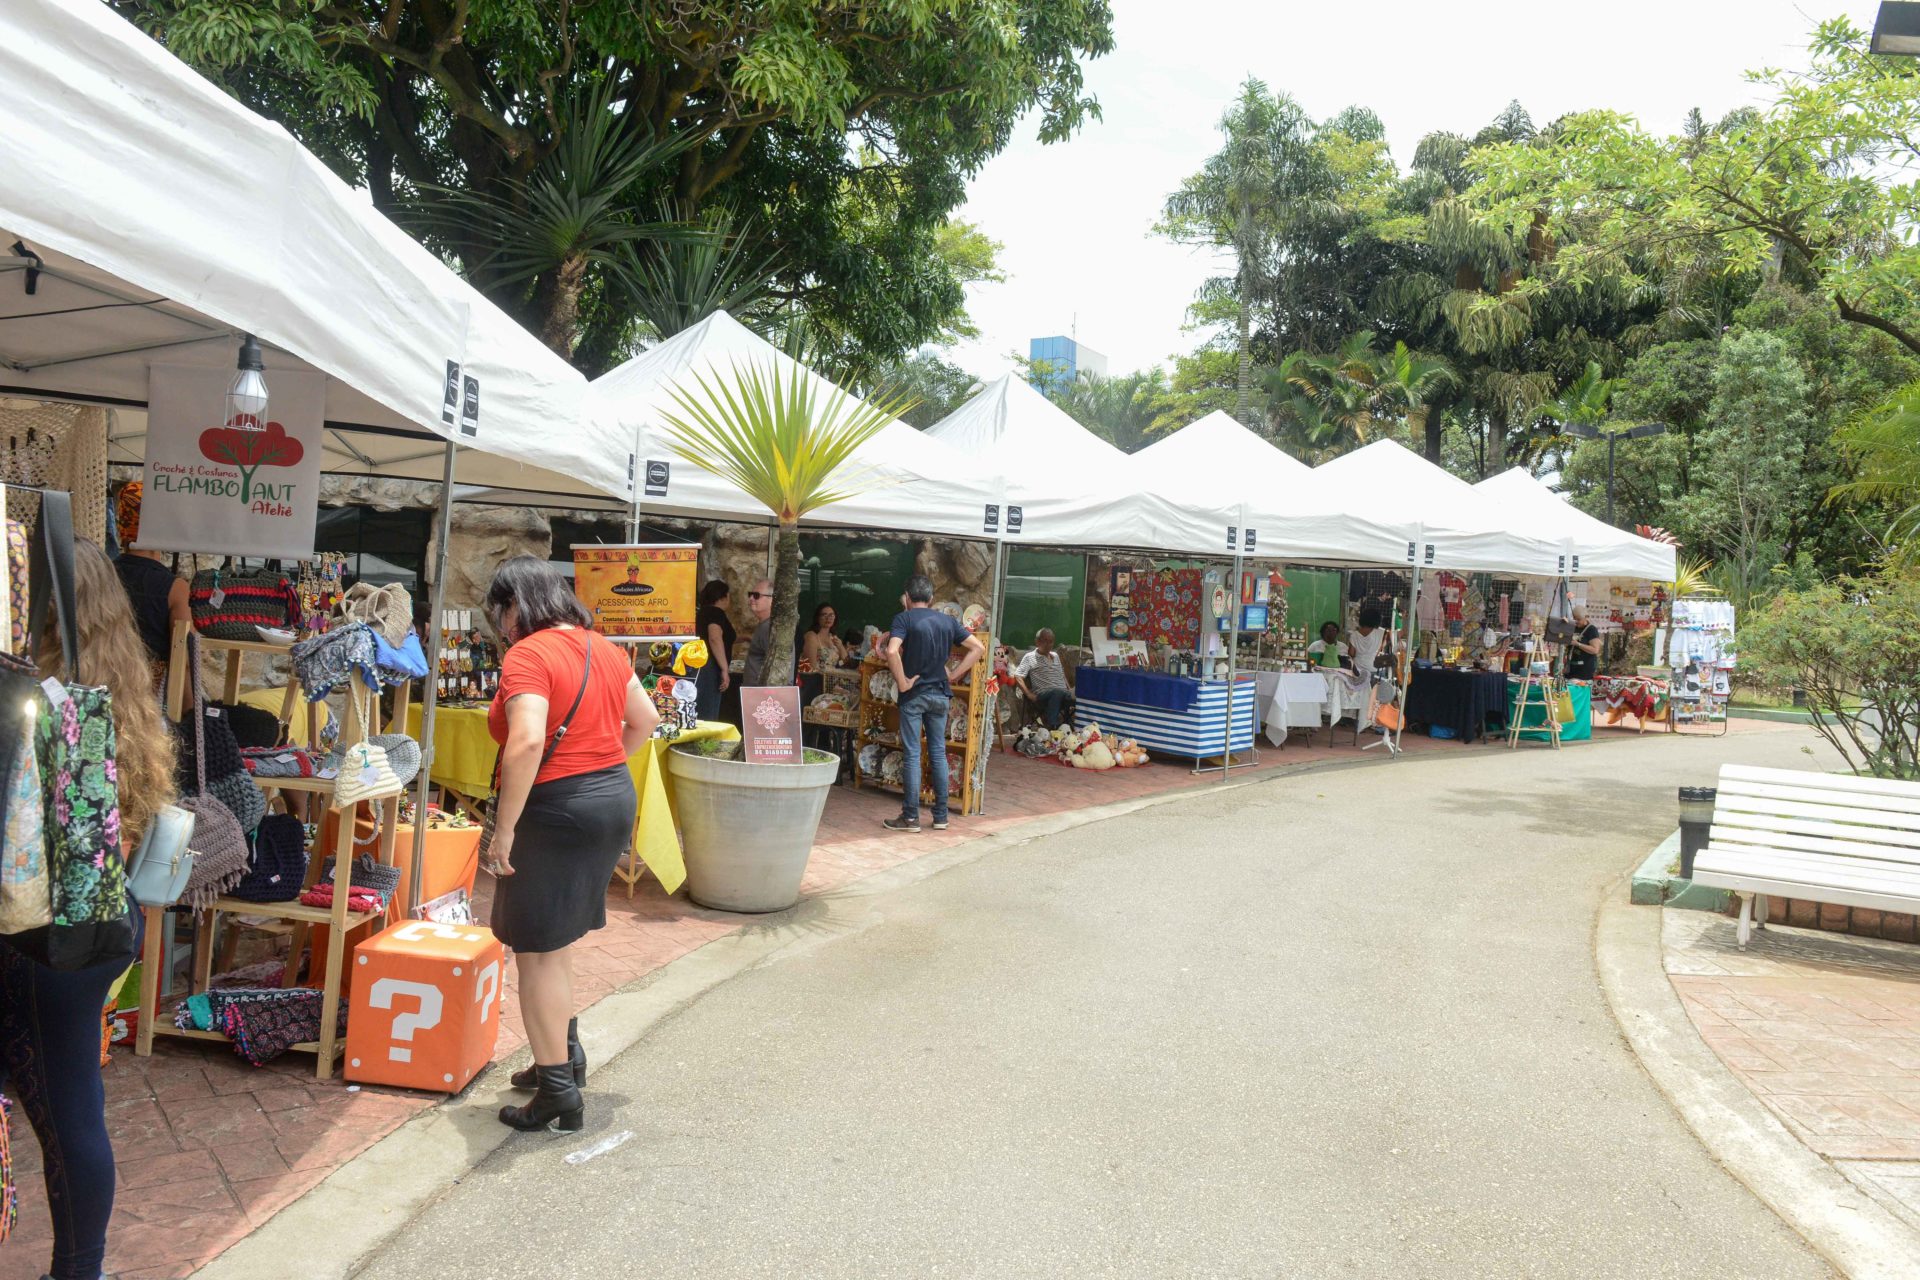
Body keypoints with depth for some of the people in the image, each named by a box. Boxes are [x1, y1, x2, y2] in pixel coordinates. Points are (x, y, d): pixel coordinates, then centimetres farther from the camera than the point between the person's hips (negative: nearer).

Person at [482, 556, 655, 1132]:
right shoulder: (603, 648, 9)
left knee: (539, 952, 4)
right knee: (554, 942, 22)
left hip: (555, 809, -8)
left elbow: (527, 743, -28)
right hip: (614, 799, 8)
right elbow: (645, 720, 18)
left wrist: (503, 830, -23)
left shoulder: (526, 657, -15)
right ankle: (564, 1055, 33)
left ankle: (558, 1092, 10)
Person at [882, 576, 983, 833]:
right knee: (939, 752, 11)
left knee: (912, 754, 0)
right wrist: (954, 674, 5)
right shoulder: (948, 620, 6)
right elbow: (978, 647, 6)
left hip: (913, 694, -4)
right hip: (940, 693, 4)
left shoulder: (904, 618, -8)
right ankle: (941, 816, 14)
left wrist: (902, 682, -15)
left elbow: (892, 651, -25)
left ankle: (911, 817, 3)